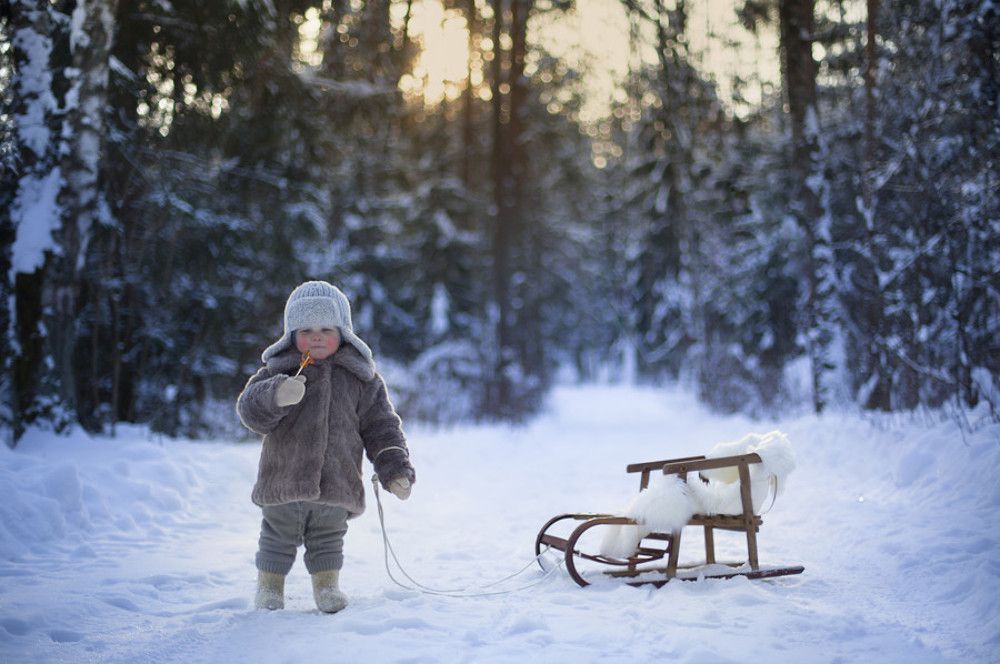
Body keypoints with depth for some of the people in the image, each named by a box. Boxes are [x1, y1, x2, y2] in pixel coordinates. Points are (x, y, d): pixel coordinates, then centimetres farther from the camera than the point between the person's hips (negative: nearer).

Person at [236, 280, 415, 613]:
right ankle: (269, 588, 31)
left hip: (337, 485, 1)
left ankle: (327, 585, 33)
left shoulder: (360, 378, 4)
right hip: (283, 482, 0)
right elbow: (250, 409, -13)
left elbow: (381, 428, 5)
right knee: (278, 539, 13)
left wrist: (395, 470, -4)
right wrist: (277, 396, -35)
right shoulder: (278, 371, -1)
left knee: (328, 541, 15)